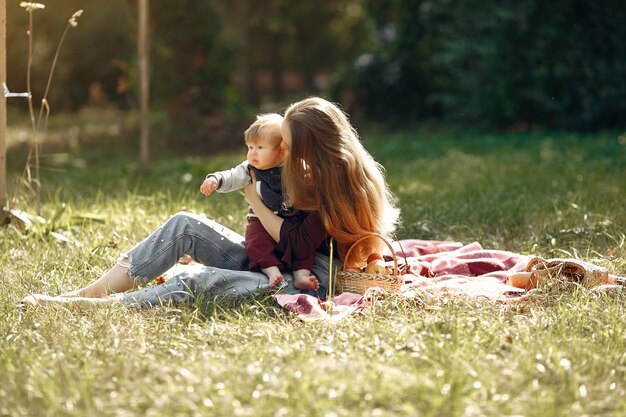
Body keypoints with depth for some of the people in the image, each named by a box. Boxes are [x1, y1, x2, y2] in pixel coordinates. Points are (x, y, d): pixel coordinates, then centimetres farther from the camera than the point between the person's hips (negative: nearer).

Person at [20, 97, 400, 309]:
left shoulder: (339, 187, -19)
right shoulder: (321, 175, 9)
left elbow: (295, 243, -20)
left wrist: (256, 202, -10)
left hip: (308, 283, -10)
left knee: (199, 281, -29)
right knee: (185, 225, -4)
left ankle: (87, 307, -29)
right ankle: (90, 291, -12)